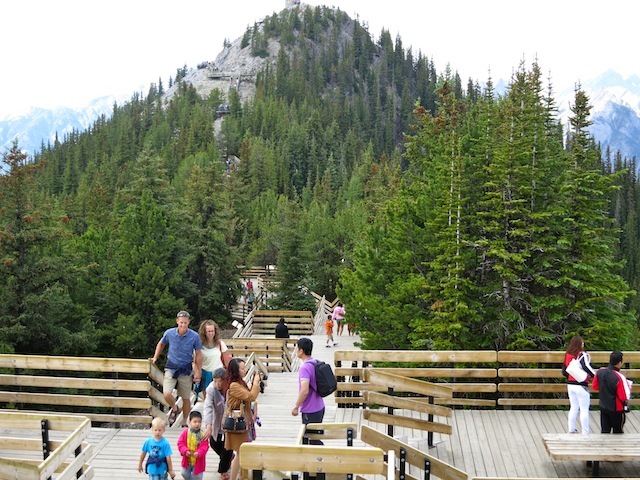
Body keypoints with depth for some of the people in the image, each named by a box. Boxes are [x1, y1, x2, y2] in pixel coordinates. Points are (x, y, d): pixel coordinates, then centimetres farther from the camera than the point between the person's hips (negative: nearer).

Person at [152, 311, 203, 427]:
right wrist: (155, 357, 12)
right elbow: (161, 344, 16)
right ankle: (174, 409, 15)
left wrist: (198, 373, -2)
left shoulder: (194, 336, -11)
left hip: (186, 370, 0)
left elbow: (198, 355, -2)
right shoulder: (169, 333, -8)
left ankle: (184, 423, 28)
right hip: (171, 368, 0)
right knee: (167, 394, -18)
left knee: (186, 399, 7)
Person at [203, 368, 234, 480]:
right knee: (214, 443, 13)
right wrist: (208, 426, -40)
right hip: (218, 422, 3)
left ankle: (223, 470, 22)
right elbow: (208, 407, -30)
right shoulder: (211, 389, -22)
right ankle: (229, 457, 44)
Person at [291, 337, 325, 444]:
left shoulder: (305, 368, -22)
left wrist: (296, 407, -18)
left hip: (310, 411, -9)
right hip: (319, 407, 9)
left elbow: (304, 391, -30)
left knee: (313, 441, 2)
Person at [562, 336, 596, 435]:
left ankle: (571, 430, 21)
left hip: (570, 385, 7)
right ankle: (585, 433, 3)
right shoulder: (582, 355, -13)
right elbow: (586, 366, -30)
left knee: (573, 408, 17)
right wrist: (594, 375, -18)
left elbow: (564, 371, 12)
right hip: (581, 386, -7)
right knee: (584, 410, 1)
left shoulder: (568, 355, 7)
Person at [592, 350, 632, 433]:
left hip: (603, 407, 5)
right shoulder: (619, 377, -27)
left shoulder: (600, 372, -9)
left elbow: (595, 387, 6)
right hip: (617, 409, -5)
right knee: (618, 432, 14)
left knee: (604, 431, 11)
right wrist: (628, 387, -5)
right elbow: (624, 397, -21)